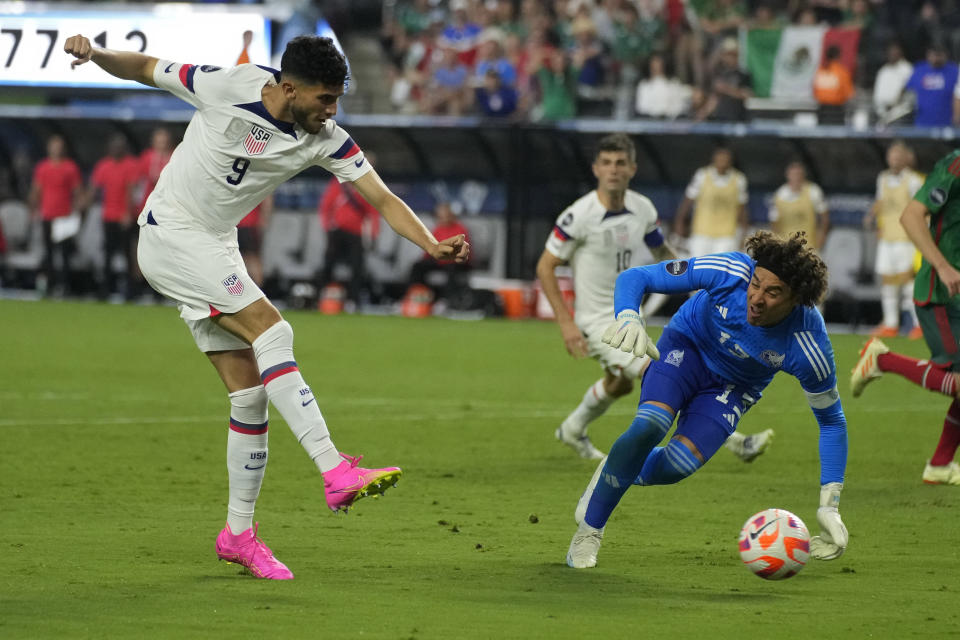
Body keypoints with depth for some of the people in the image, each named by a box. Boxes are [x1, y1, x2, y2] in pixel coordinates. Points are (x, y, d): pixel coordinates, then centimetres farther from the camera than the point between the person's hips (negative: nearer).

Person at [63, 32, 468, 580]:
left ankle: (239, 533, 13)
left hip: (216, 251, 7)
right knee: (271, 331, -24)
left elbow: (382, 198, -10)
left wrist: (432, 245, -26)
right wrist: (95, 54, -25)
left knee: (251, 394, 2)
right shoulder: (227, 88, -18)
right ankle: (337, 472, -31)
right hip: (170, 235, -7)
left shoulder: (326, 139, -6)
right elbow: (144, 68, -6)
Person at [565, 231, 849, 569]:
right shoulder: (730, 271, -33)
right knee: (649, 425, -29)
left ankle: (615, 472, 15)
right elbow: (634, 277, -25)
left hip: (732, 388, 1)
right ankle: (588, 532, -8)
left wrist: (829, 508, -17)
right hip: (687, 346, -1)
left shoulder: (810, 348, -32)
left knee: (677, 465, -22)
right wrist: (628, 317, -48)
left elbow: (831, 420, -15)